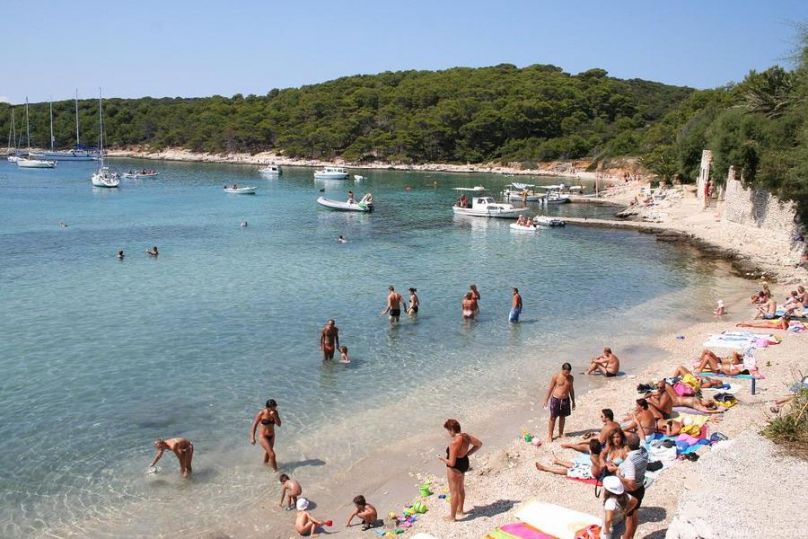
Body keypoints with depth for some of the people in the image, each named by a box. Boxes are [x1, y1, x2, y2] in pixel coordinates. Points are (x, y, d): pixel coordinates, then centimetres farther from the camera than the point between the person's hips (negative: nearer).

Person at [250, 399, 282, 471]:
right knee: (272, 455, -13)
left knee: (268, 452, 28)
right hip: (263, 436, -6)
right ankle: (276, 470, -1)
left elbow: (279, 424, -12)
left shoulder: (275, 412, -8)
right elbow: (254, 425, -16)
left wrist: (274, 416, -27)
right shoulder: (261, 414, -21)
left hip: (272, 436, 6)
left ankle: (265, 463, 53)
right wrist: (252, 438, -21)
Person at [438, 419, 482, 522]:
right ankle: (460, 510, 46)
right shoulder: (466, 436, -9)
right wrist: (467, 454, 6)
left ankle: (452, 516, 22)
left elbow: (451, 462, -31)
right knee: (461, 488, 27)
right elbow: (479, 444, 6)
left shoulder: (454, 443, -32)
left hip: (455, 467, -9)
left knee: (454, 492, 8)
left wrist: (442, 459, -11)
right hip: (464, 463, 9)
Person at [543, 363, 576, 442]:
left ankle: (561, 433, 30)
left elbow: (571, 389, 12)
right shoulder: (556, 377, -11)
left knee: (562, 417, 15)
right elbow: (550, 389, -4)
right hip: (555, 399, -4)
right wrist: (546, 400, -2)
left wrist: (573, 401, 16)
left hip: (565, 400, 4)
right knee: (553, 418, 4)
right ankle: (550, 435, 13)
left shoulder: (571, 378, 1)